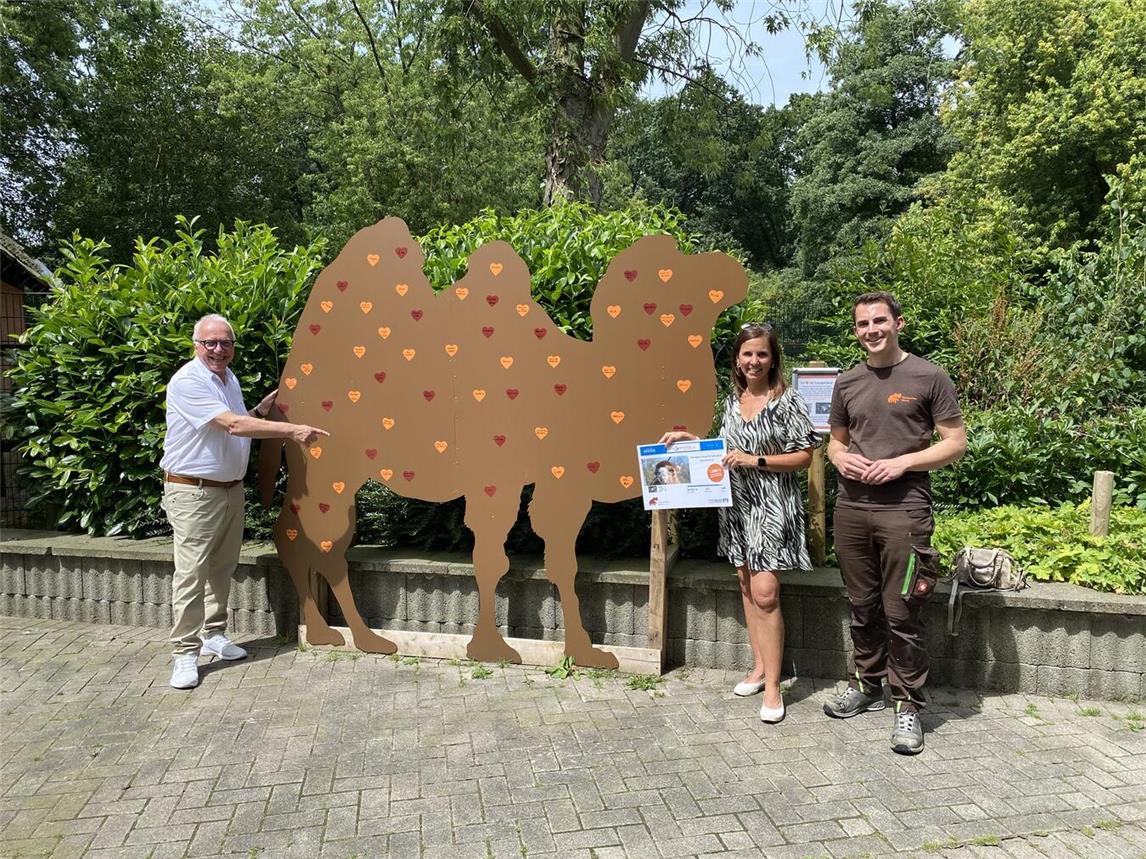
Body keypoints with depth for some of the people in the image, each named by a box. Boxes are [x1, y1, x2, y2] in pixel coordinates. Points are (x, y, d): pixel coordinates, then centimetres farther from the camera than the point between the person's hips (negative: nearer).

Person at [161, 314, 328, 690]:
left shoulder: (229, 378, 11)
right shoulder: (188, 382, -17)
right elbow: (233, 425, -27)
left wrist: (260, 411, 4)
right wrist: (293, 430, -29)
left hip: (232, 487, 8)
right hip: (193, 491, -8)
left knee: (222, 568, 16)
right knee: (191, 573, -5)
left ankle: (214, 635, 29)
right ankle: (185, 652, 4)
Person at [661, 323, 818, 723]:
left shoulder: (788, 401, -8)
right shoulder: (732, 400, 10)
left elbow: (803, 456, -9)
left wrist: (756, 460, -18)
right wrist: (691, 438, 10)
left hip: (772, 506, -6)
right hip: (736, 503, 6)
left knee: (765, 593, -10)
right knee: (747, 587, 13)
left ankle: (773, 686, 0)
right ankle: (759, 666, 27)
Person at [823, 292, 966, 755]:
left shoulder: (928, 377, -1)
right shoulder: (847, 383, 12)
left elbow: (956, 442, -1)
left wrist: (901, 462, -14)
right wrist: (840, 456, -1)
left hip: (904, 509, -4)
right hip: (851, 508, 5)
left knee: (901, 614, -2)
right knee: (862, 607, 14)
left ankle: (908, 706, 12)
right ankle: (866, 685, 30)